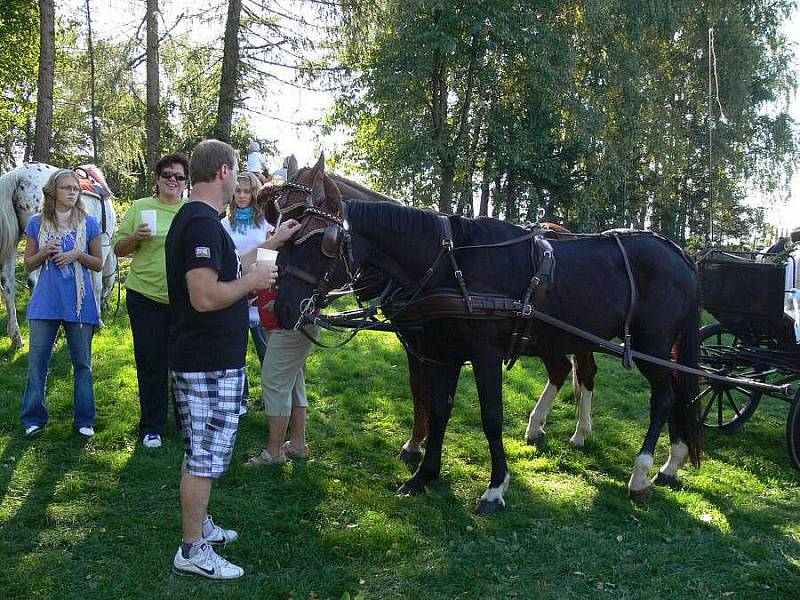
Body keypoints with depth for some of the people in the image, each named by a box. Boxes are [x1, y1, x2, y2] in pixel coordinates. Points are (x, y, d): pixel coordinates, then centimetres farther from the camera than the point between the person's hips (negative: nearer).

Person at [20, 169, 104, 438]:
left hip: (80, 303, 0)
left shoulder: (89, 223, 1)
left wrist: (78, 255, -14)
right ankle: (34, 418, 15)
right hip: (46, 302, 1)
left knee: (83, 363, 6)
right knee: (37, 361, 3)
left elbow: (99, 264, 5)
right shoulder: (38, 223, 3)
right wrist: (44, 252, -12)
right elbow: (29, 264, 8)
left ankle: (84, 420, 16)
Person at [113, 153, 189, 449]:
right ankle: (151, 427, 15)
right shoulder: (140, 207, 1)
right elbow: (119, 249, 3)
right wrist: (135, 237, -16)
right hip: (146, 296, -2)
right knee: (151, 363, 3)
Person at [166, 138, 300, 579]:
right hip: (210, 365, -11)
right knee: (204, 457, -1)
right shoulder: (203, 223, -21)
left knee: (201, 452, 21)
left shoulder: (192, 218, 13)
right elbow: (206, 297, -30)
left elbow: (228, 267, 26)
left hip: (197, 360, 11)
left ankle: (198, 525, 35)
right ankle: (192, 551, 9)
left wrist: (274, 241, 29)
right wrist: (253, 281, -15)